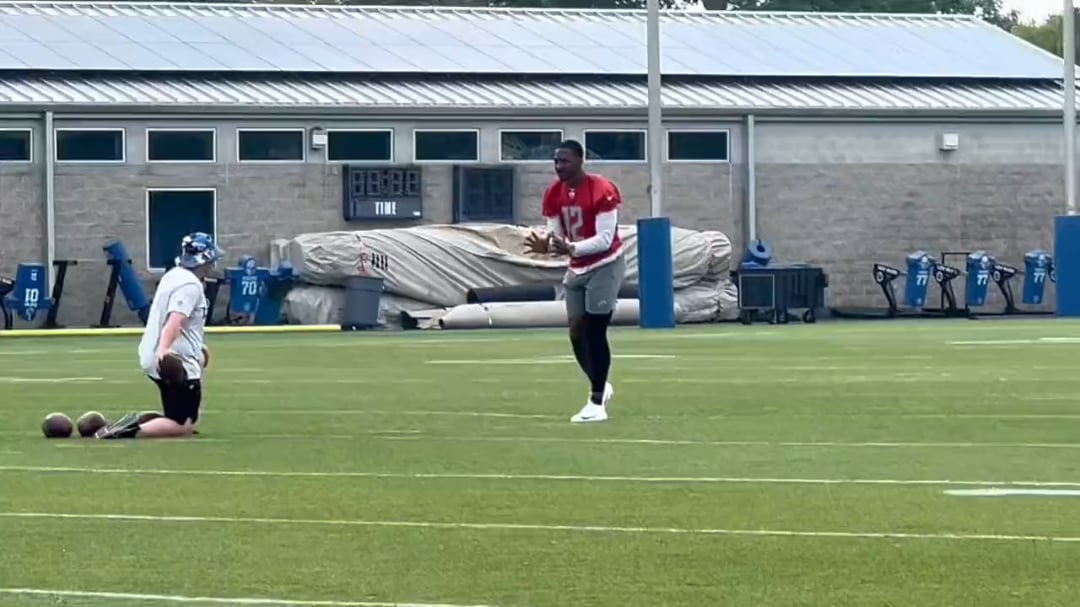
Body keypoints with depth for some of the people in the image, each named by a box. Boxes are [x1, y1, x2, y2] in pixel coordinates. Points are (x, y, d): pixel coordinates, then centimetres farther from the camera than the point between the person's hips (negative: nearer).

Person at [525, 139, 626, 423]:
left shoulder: (602, 191, -22)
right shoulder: (553, 194, -1)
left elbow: (605, 239, -25)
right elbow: (556, 235, 1)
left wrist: (571, 249, -37)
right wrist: (546, 245, -22)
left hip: (605, 266, -7)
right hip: (577, 269, 7)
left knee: (595, 332, -8)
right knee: (576, 333, 7)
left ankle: (597, 403, -3)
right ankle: (601, 387, 28)